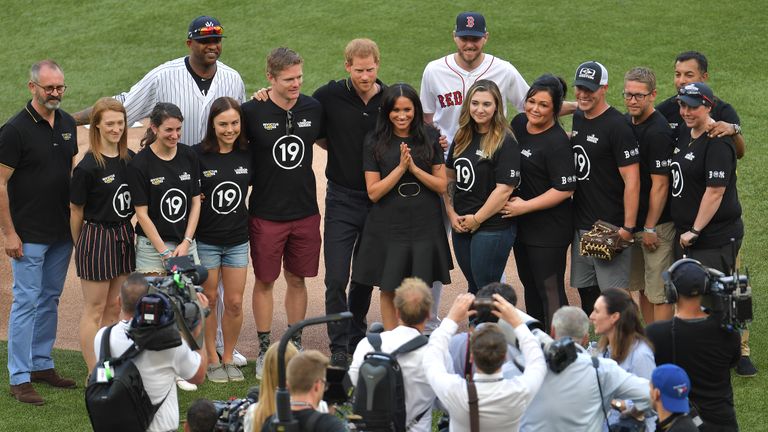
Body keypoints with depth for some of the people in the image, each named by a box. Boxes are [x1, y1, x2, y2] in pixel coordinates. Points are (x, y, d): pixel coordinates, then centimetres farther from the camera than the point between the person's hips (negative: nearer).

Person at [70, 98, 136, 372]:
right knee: (95, 309, 2)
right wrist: (79, 246, 0)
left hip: (124, 236, 6)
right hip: (96, 238, -6)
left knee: (114, 308, 14)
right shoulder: (87, 167, -16)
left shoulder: (131, 159, 2)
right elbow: (76, 210, -7)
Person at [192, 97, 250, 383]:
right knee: (209, 299, 8)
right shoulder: (198, 155, -13)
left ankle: (229, 359, 21)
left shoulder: (247, 154, -2)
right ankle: (211, 360, 21)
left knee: (235, 302, 5)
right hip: (205, 239, -3)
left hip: (237, 239, 3)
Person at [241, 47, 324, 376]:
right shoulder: (252, 112, -11)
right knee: (265, 281, 6)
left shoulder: (313, 109, 0)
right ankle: (265, 349, 16)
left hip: (305, 212, 3)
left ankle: (295, 345, 24)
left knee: (297, 279, 12)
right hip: (266, 213, -3)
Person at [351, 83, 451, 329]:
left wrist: (414, 168, -14)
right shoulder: (375, 142, -3)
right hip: (388, 228, -1)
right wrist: (400, 168, -17)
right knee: (389, 290, 5)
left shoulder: (429, 138, 2)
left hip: (424, 226, 1)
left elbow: (442, 186, 1)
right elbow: (373, 192, -6)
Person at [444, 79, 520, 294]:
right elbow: (449, 176, 15)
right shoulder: (462, 138, 10)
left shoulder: (506, 143, -13)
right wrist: (451, 213, 3)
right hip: (461, 227, 7)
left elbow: (504, 189, -18)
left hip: (492, 228, -7)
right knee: (473, 288, 15)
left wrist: (477, 219, -13)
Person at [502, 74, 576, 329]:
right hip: (521, 224, 9)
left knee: (550, 291, -4)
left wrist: (524, 206, -19)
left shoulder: (557, 142, -19)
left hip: (549, 229, -9)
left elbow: (565, 189, -22)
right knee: (530, 286, 19)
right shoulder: (519, 124, 4)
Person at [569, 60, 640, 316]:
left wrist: (628, 228, -20)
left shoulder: (617, 127, -14)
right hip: (580, 226, 8)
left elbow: (632, 180, -17)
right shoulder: (578, 118, 10)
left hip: (610, 227, -8)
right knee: (585, 290, 13)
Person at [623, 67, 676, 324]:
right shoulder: (627, 122, 7)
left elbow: (660, 185, -18)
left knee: (659, 292, -5)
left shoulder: (658, 132, -19)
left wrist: (650, 228, -16)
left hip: (657, 223, -9)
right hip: (633, 221, 9)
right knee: (643, 287, 16)